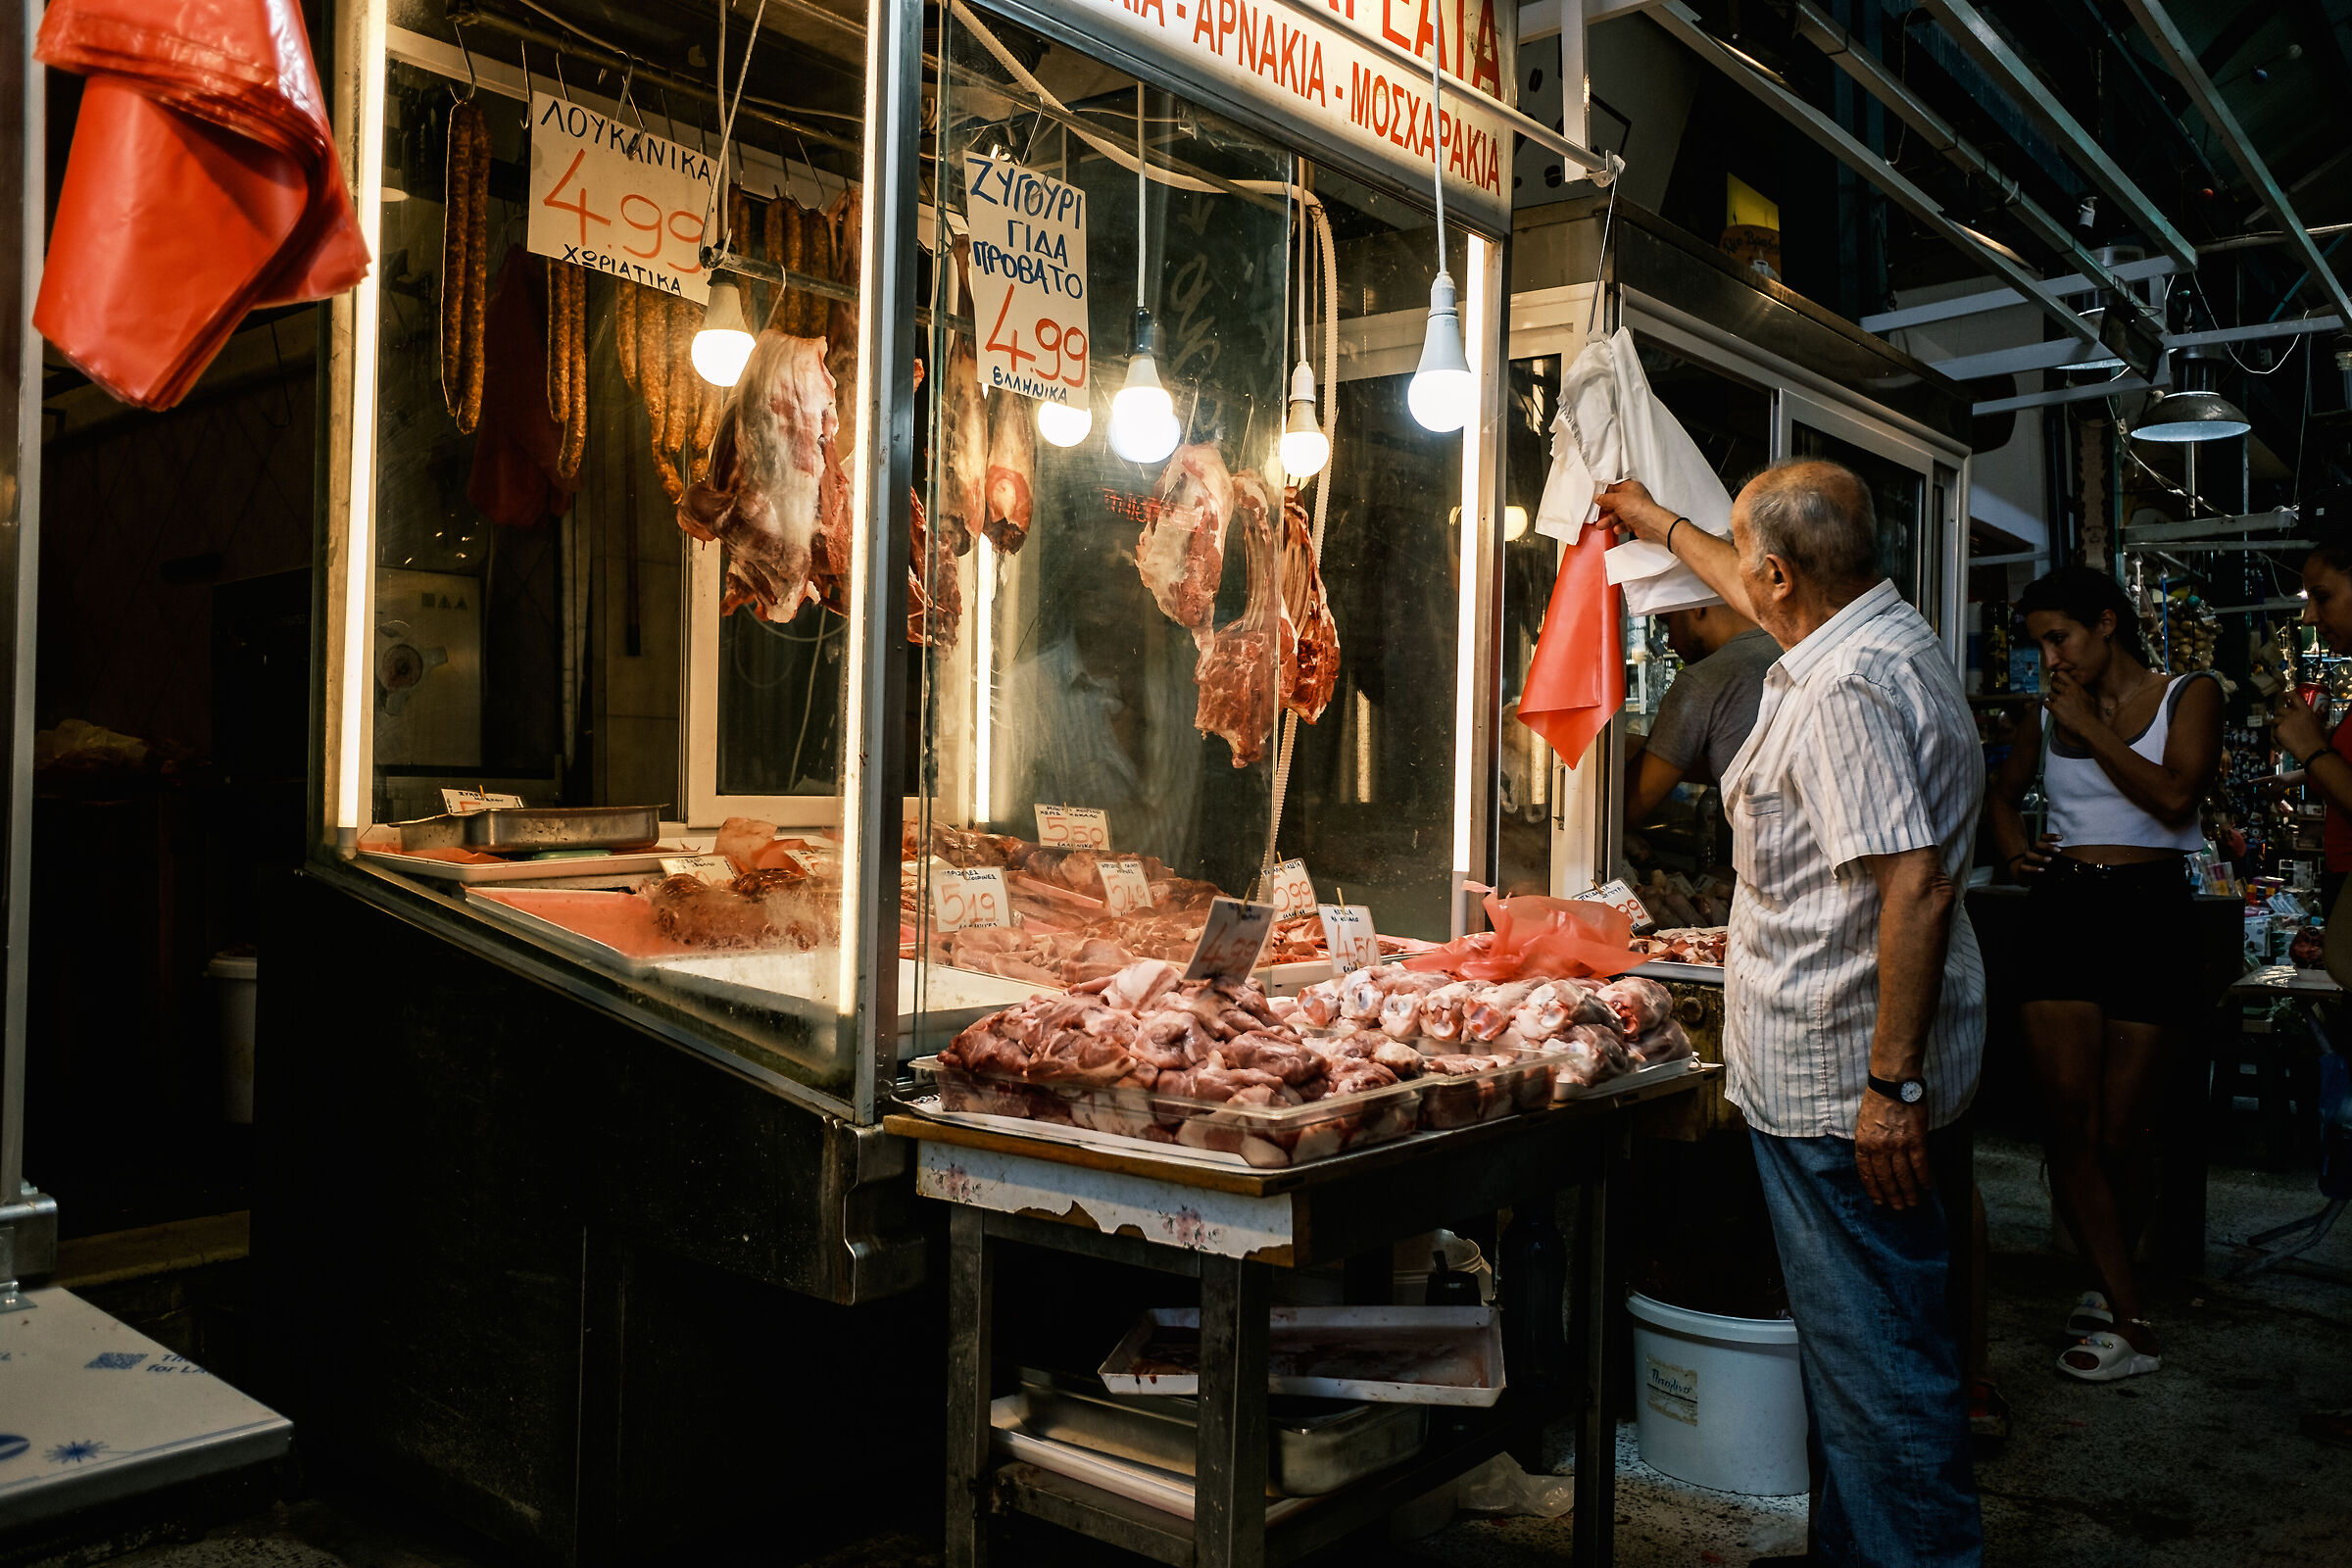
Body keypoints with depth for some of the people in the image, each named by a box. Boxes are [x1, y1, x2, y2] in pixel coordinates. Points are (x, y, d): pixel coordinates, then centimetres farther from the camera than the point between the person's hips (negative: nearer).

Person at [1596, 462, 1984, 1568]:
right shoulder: (1887, 630, 10)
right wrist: (1661, 526, 43)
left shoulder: (1841, 690, -22)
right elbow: (1760, 596, 31)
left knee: (1872, 1349, 0)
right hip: (1861, 1066, 11)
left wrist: (1894, 1083, -26)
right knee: (1869, 1330, 19)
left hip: (1841, 1082, -11)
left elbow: (1916, 887, -28)